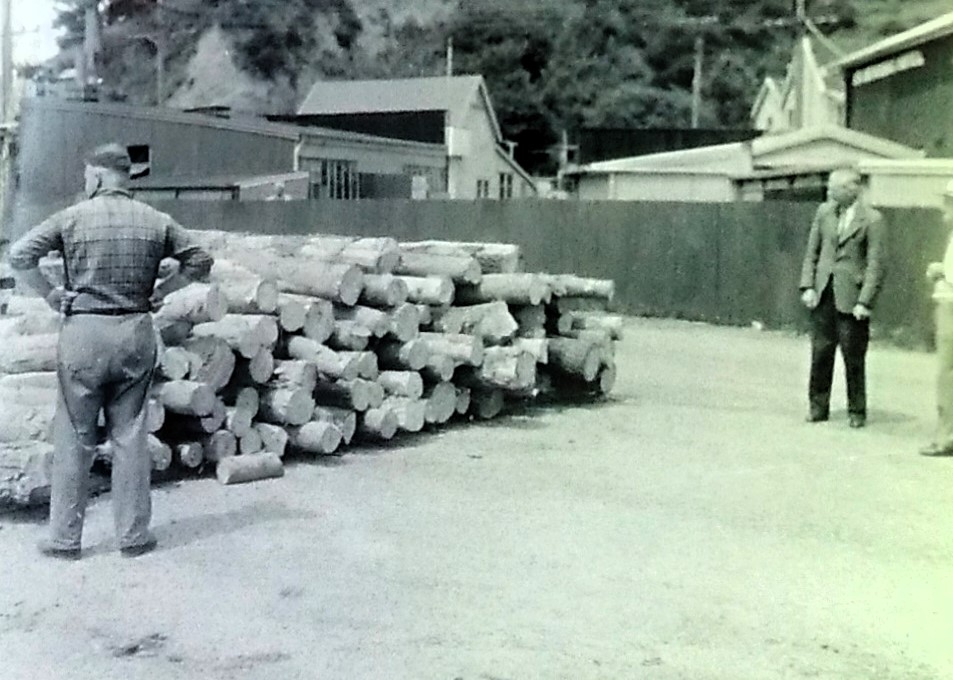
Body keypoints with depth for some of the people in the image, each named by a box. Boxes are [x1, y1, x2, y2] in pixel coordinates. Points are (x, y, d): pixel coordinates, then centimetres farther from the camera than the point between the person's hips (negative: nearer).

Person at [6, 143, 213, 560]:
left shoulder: (73, 217, -3)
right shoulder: (155, 221, 4)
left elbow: (19, 256, -11)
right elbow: (199, 261, 9)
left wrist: (49, 294, 0)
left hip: (84, 332, -2)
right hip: (137, 331, 2)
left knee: (74, 439, 7)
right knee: (130, 436, 9)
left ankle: (64, 538, 13)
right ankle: (134, 536, 14)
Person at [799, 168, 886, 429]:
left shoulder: (871, 219, -7)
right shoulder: (824, 212, 7)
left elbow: (876, 264, -9)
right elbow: (812, 252, 11)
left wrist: (865, 301, -14)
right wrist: (807, 286, 2)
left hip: (850, 298, -4)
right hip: (823, 294, 4)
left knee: (854, 358, 3)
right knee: (820, 353, 8)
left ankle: (856, 411, 16)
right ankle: (818, 406, 20)